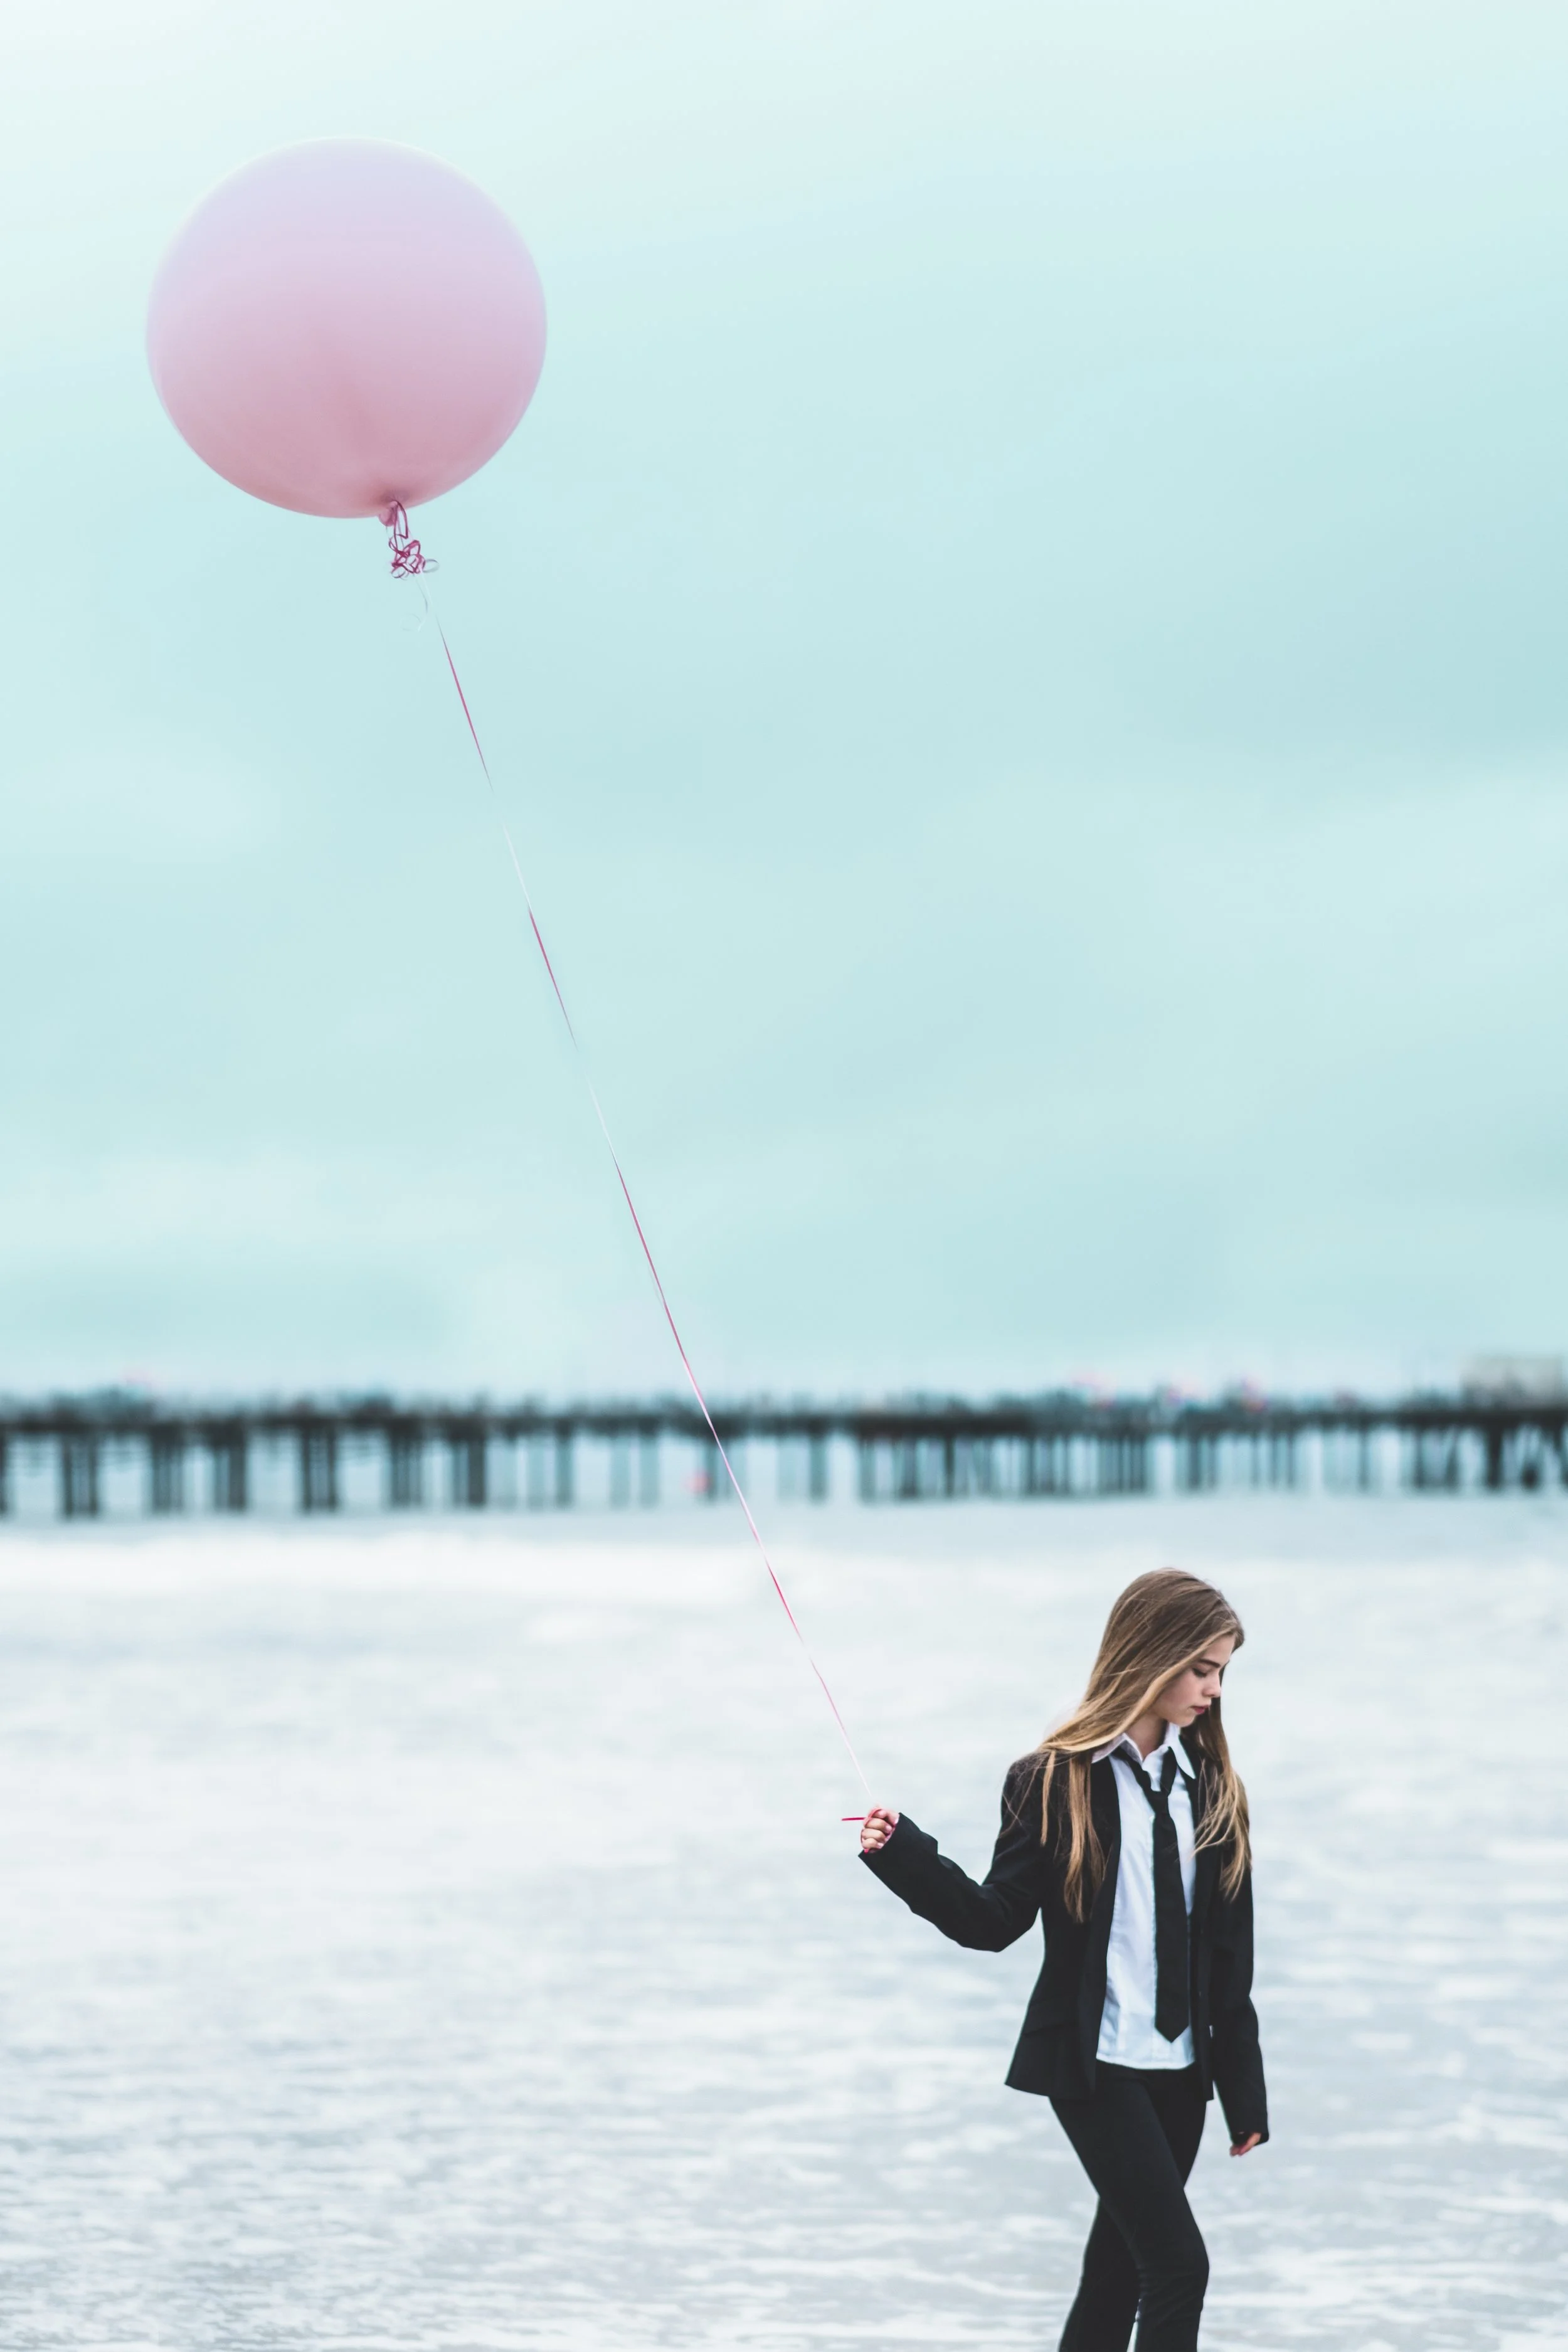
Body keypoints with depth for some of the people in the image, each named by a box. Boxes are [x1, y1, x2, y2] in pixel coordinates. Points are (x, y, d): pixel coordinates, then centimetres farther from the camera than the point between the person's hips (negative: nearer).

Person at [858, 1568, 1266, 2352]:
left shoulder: (1209, 1786, 7)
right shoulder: (1054, 1782, -8)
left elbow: (1228, 1955, 8)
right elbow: (995, 1921, -7)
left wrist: (1244, 2092, 8)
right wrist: (903, 1856, -22)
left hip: (1179, 2069, 6)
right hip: (1094, 2067, -6)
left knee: (1118, 2273, 10)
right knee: (1179, 2264, -14)